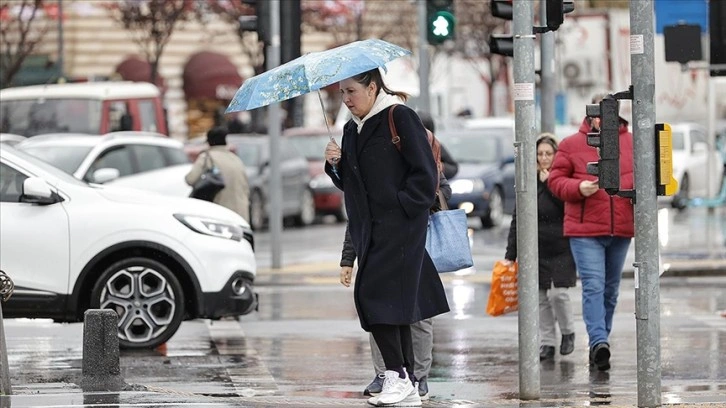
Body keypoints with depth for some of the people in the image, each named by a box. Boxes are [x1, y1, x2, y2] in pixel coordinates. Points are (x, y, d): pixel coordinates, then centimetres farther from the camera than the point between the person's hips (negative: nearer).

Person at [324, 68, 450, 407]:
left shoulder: (400, 118, -8)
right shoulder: (352, 130, 16)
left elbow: (425, 173, -10)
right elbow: (350, 183, 19)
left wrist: (402, 205, -15)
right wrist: (335, 164, 1)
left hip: (399, 226, -8)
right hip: (369, 229, 8)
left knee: (375, 295, -16)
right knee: (395, 305, 7)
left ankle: (397, 376, -14)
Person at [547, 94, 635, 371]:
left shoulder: (632, 143, 8)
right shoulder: (572, 145, 3)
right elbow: (556, 180, 4)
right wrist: (579, 188, -15)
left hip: (621, 230, 4)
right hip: (585, 229, -3)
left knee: (611, 289, 12)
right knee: (593, 286, -15)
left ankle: (599, 341, 22)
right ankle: (599, 342, -25)